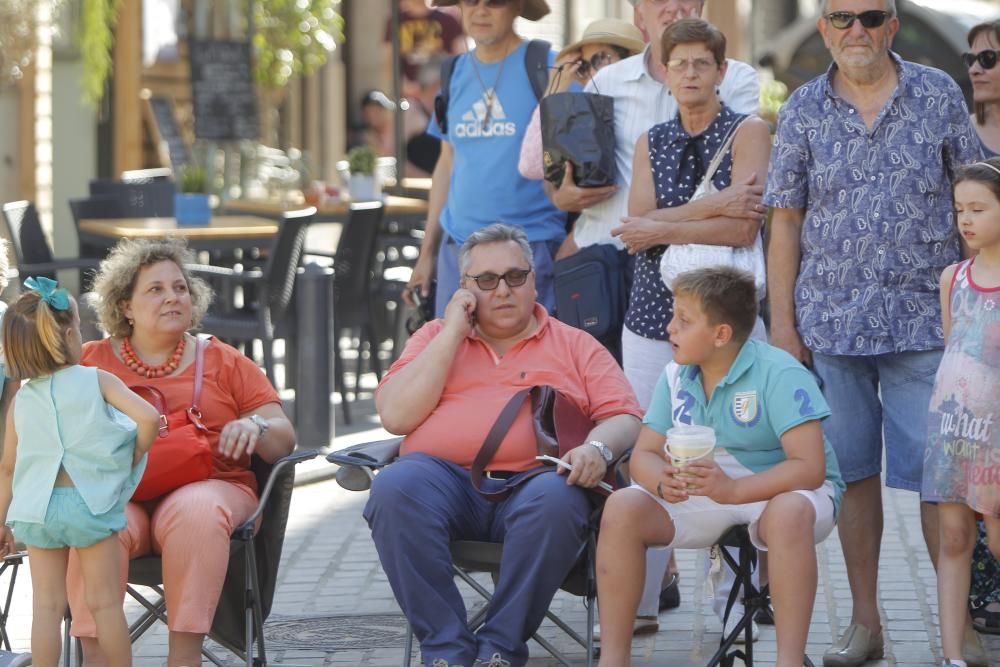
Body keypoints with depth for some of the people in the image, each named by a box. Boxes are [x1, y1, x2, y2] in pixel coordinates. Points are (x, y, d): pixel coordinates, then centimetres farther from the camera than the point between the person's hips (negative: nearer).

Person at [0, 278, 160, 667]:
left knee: (46, 605, 6)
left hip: (38, 510, 3)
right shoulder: (97, 381, -3)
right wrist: (135, 454, 1)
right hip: (90, 503, -3)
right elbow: (147, 417, -17)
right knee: (104, 601, 5)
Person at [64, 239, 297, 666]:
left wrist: (254, 427, -10)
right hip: (117, 494, 0)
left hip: (207, 489, 0)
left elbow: (283, 440, 14)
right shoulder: (90, 362, 19)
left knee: (195, 511, -36)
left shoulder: (224, 362, 19)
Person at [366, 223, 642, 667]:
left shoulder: (575, 345, 22)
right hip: (443, 477, 1)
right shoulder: (436, 338, 23)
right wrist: (452, 333, 6)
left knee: (557, 498, -37)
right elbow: (396, 416, 8)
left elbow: (623, 418, 11)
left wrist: (598, 448, -14)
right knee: (394, 488, -33)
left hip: (531, 483, -1)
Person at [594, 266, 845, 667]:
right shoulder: (676, 376, 1)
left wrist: (733, 489, -39)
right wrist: (663, 481, -25)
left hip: (776, 491, -5)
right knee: (623, 507, -19)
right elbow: (644, 455, 2)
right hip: (698, 495, 5)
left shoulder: (780, 374, -18)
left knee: (789, 512, -40)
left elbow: (810, 467, -27)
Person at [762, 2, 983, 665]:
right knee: (854, 472, 7)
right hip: (831, 322, 2)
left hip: (924, 318, -1)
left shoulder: (938, 95, 5)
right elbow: (786, 221, 7)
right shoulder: (804, 110, 6)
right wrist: (782, 324, 1)